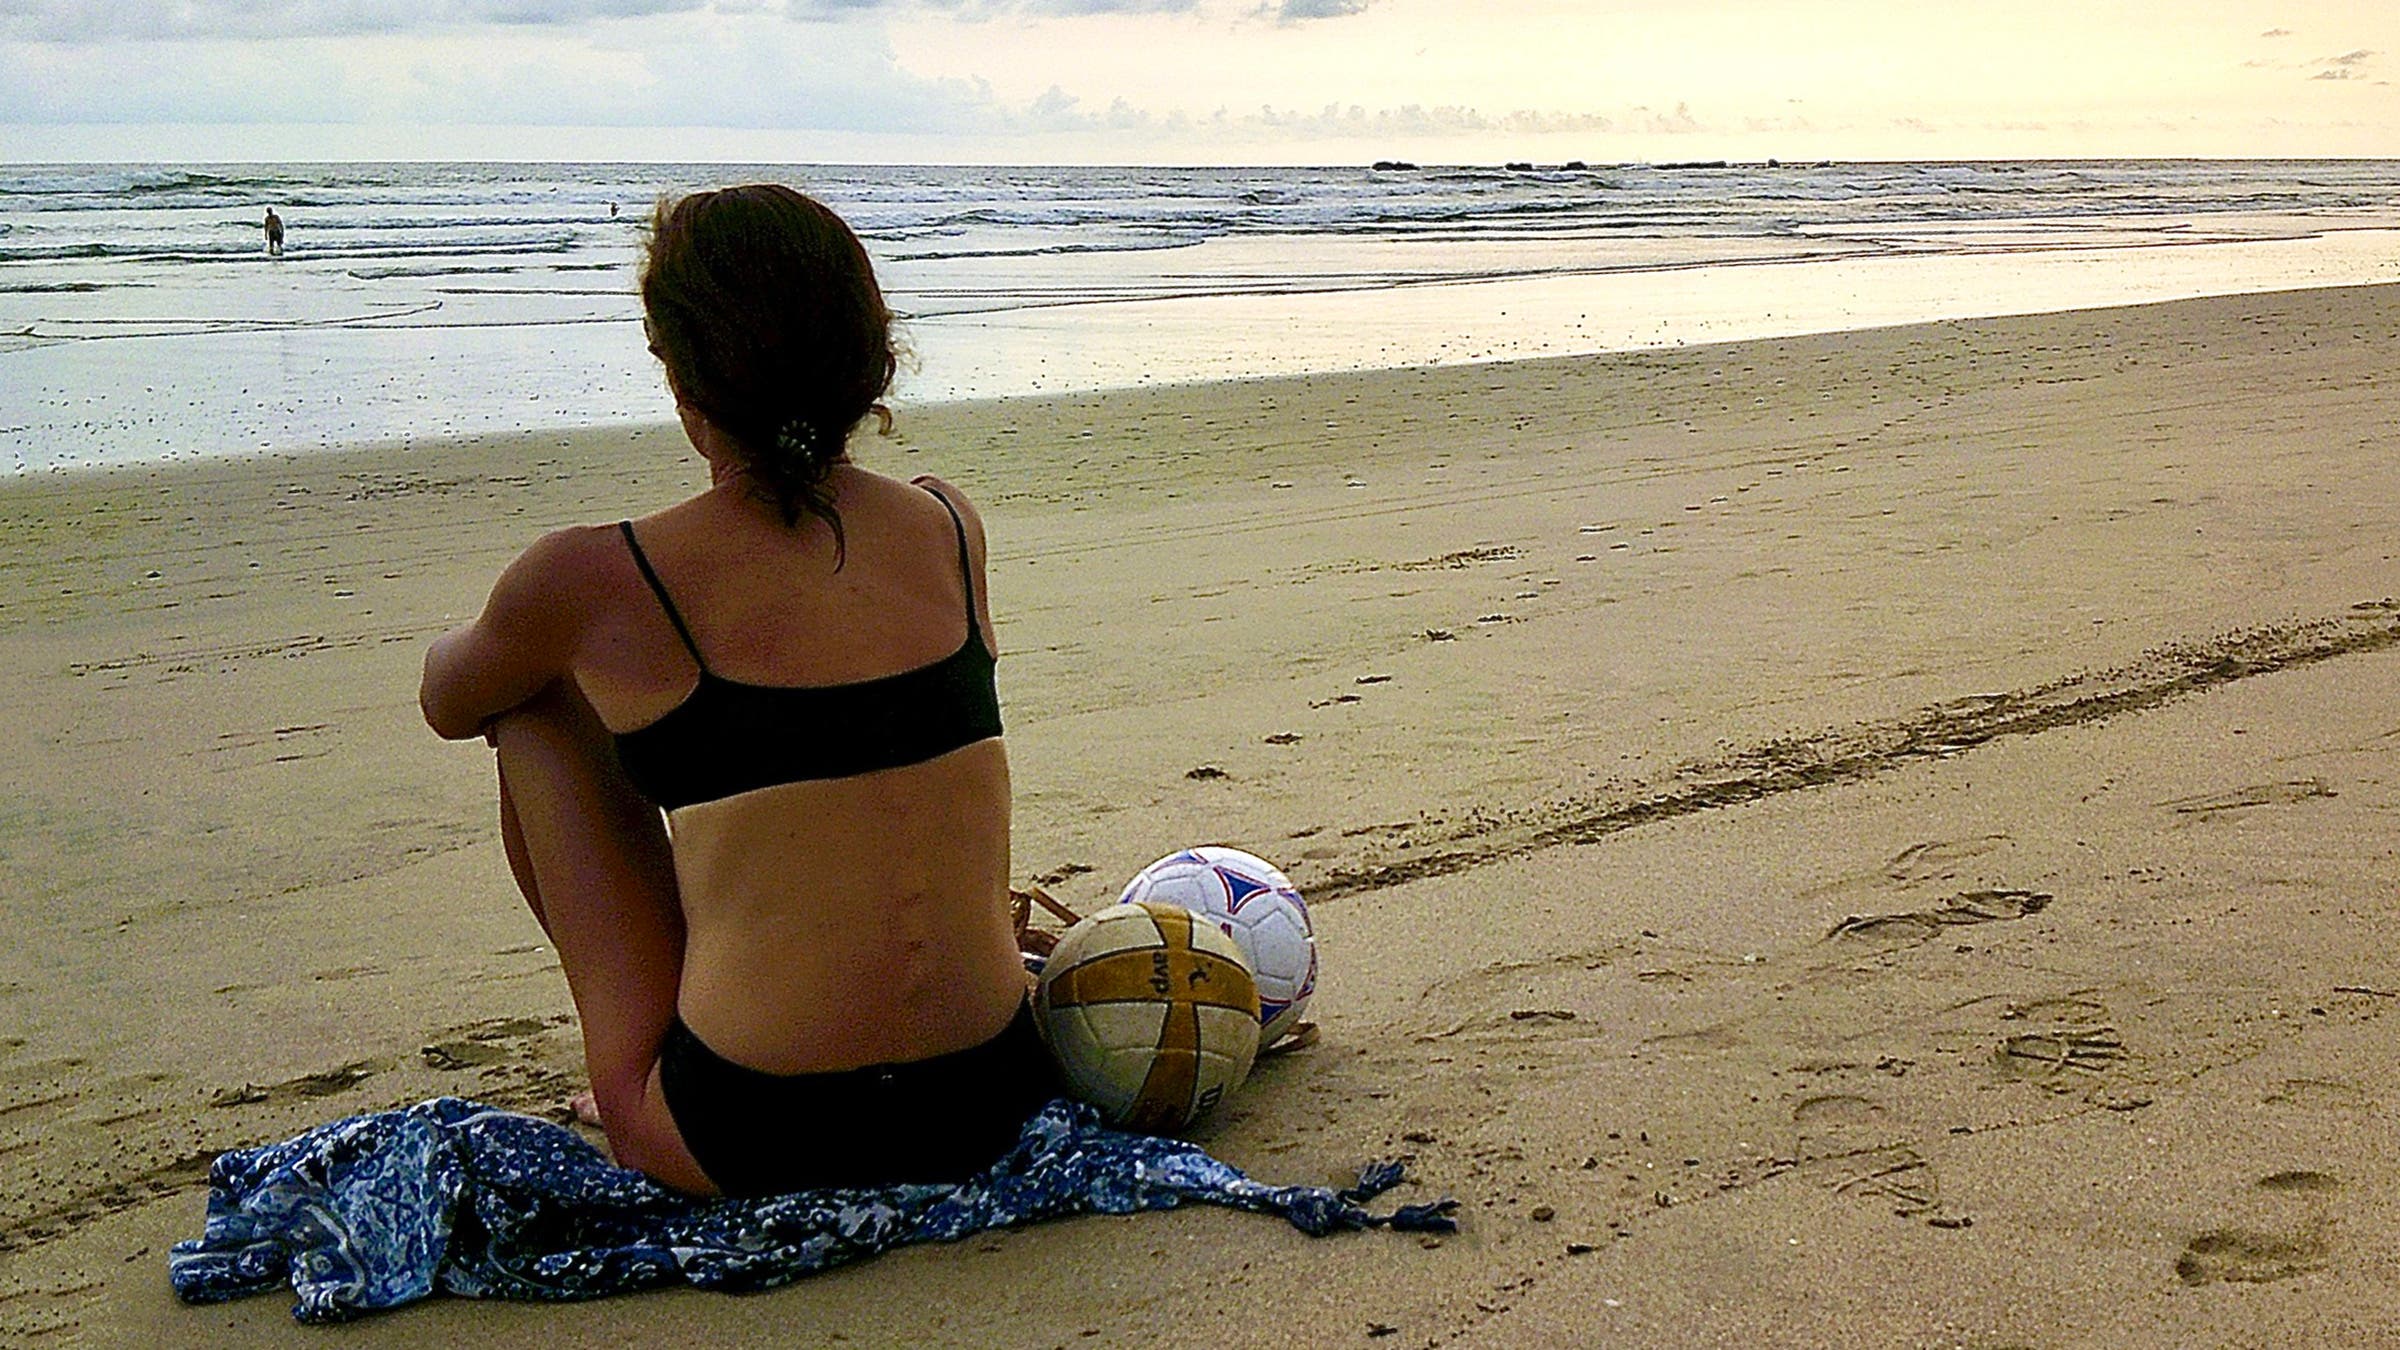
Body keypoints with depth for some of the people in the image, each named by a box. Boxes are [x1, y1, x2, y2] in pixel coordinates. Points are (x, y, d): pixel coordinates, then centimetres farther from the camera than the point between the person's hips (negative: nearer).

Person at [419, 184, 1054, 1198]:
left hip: (754, 1140, -4)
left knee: (534, 707, 15)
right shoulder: (952, 526, 3)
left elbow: (446, 705, 14)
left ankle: (639, 1097, 25)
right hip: (985, 1112, 5)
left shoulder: (595, 583, -10)